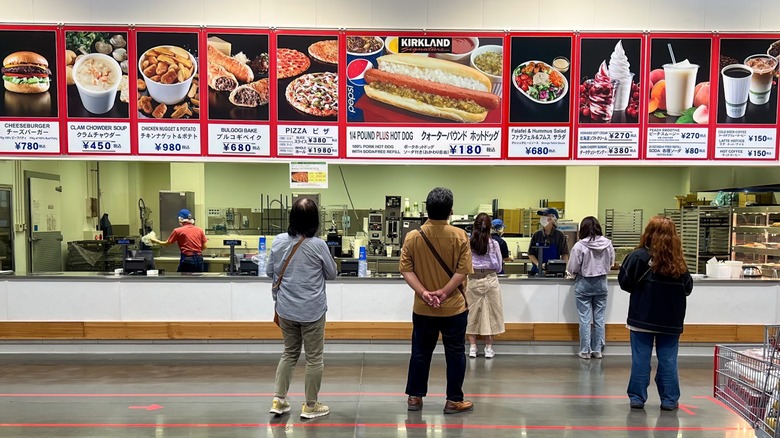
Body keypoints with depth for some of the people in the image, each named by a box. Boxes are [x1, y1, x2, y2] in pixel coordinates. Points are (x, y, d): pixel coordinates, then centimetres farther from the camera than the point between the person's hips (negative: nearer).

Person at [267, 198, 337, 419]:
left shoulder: (279, 241, -4)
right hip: (312, 310, -4)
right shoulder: (318, 245, -16)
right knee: (314, 358, 10)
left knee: (289, 353, 21)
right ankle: (310, 406, 20)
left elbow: (269, 271, 8)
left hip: (285, 309, 5)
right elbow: (332, 273, -2)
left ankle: (278, 400, 24)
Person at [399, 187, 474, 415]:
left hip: (422, 308, 2)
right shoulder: (459, 236, -9)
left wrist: (423, 292, -12)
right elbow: (463, 270, -15)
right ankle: (454, 401, 19)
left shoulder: (412, 236, -4)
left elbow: (406, 269, -8)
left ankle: (414, 397, 24)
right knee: (455, 354, 11)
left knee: (420, 353, 15)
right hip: (453, 307, -2)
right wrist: (444, 292, -15)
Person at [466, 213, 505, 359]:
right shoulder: (494, 244, -6)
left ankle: (472, 348, 14)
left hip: (473, 281, 0)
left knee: (472, 313, 10)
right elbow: (499, 267, 2)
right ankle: (488, 348, 15)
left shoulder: (468, 243, -7)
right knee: (489, 313, 9)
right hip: (490, 280, 0)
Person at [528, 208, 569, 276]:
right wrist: (538, 264, -12)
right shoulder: (536, 235, 2)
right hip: (538, 270, 2)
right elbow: (530, 253, 5)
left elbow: (565, 254, 2)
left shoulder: (559, 235, -2)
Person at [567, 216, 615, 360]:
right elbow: (611, 264, 6)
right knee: (599, 318, 12)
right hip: (601, 283, 3)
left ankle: (585, 351, 10)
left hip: (584, 284, -3)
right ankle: (597, 350, 19)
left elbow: (573, 269, -12)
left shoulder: (580, 245, -17)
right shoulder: (608, 244, -7)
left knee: (585, 319, 4)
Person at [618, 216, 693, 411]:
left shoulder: (638, 257, -13)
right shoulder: (678, 263, -4)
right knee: (668, 361, 11)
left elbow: (624, 282, -10)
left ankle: (637, 397, 12)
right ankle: (669, 399, 18)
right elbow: (688, 288, 6)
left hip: (641, 318, -2)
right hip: (670, 321, 2)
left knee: (640, 358, 6)